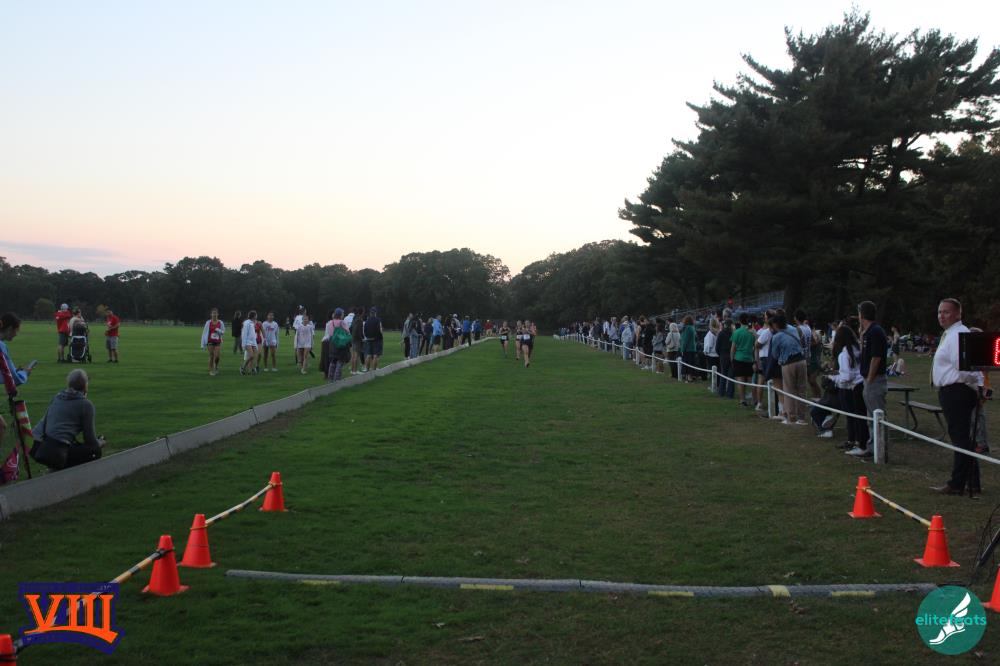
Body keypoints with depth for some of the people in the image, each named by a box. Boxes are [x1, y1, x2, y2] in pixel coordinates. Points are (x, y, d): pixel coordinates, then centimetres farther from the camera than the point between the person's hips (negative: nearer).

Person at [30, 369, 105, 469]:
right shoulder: (86, 405, 0)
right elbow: (90, 440, 2)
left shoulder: (57, 397, 19)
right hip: (55, 452, -8)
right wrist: (100, 443, 26)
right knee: (95, 451, 10)